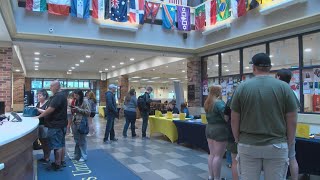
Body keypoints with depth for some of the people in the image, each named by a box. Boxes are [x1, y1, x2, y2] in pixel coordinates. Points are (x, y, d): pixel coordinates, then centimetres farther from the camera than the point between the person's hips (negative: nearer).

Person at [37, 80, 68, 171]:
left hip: (56, 125, -10)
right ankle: (62, 161, 24)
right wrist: (42, 113, 14)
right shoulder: (61, 95, 15)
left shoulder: (58, 96, -18)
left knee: (57, 145, -3)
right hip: (61, 124, 10)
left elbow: (51, 109, -24)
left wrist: (39, 116, -14)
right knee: (61, 144, 15)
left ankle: (57, 164, 5)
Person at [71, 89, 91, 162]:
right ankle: (77, 155, 24)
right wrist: (74, 109, 6)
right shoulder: (77, 101, 15)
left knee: (82, 140, -1)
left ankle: (84, 156, 10)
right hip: (75, 122, 7)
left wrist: (78, 109, -16)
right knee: (77, 140, 12)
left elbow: (88, 112, -14)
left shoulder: (85, 101, -8)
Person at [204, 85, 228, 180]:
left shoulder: (207, 103, 11)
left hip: (209, 129, 9)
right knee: (218, 156, -2)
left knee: (212, 154, 14)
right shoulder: (219, 103, -16)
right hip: (219, 130, -9)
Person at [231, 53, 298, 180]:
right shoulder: (284, 87, -5)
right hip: (277, 146, 0)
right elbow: (292, 121, -2)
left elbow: (234, 120, -1)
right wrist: (289, 142, 11)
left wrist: (237, 139, 13)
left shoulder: (242, 87, -5)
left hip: (247, 146, 0)